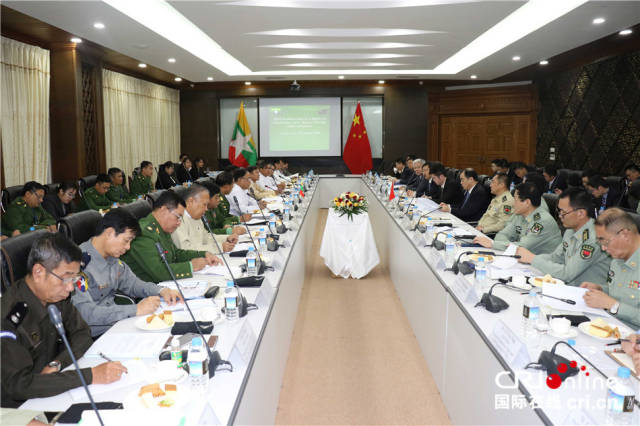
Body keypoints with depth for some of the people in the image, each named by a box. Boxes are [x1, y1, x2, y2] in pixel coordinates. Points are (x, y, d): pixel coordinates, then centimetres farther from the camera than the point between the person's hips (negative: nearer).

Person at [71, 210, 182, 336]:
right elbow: (85, 313, -28)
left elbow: (131, 283, 20)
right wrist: (136, 310, -29)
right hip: (95, 336, -8)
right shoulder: (82, 261, -20)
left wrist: (161, 291, 1)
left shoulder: (112, 257, 8)